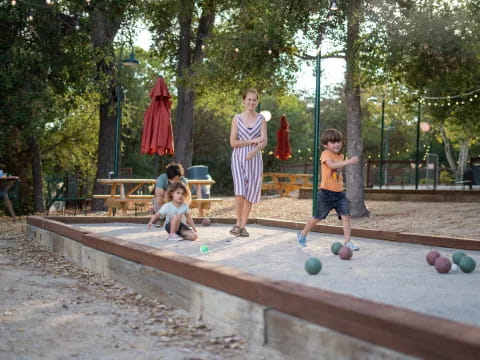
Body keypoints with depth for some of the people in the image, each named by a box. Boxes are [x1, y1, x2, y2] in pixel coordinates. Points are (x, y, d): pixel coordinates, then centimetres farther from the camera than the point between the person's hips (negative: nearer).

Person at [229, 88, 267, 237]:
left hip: (254, 158, 2)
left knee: (250, 193, 1)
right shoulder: (237, 118, 3)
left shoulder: (261, 119, 6)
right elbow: (233, 142, -3)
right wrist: (252, 141, -10)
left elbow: (264, 142, -4)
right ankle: (238, 223, -2)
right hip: (239, 157, -2)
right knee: (240, 191, -15)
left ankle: (243, 226, 9)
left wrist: (253, 151, -23)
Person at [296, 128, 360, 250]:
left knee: (346, 216, -9)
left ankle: (348, 242, -6)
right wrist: (349, 161, -37)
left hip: (339, 193, 6)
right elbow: (332, 165, -30)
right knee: (318, 217, 8)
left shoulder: (341, 156, 13)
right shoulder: (326, 154, -10)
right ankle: (303, 234, 29)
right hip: (326, 192, -6)